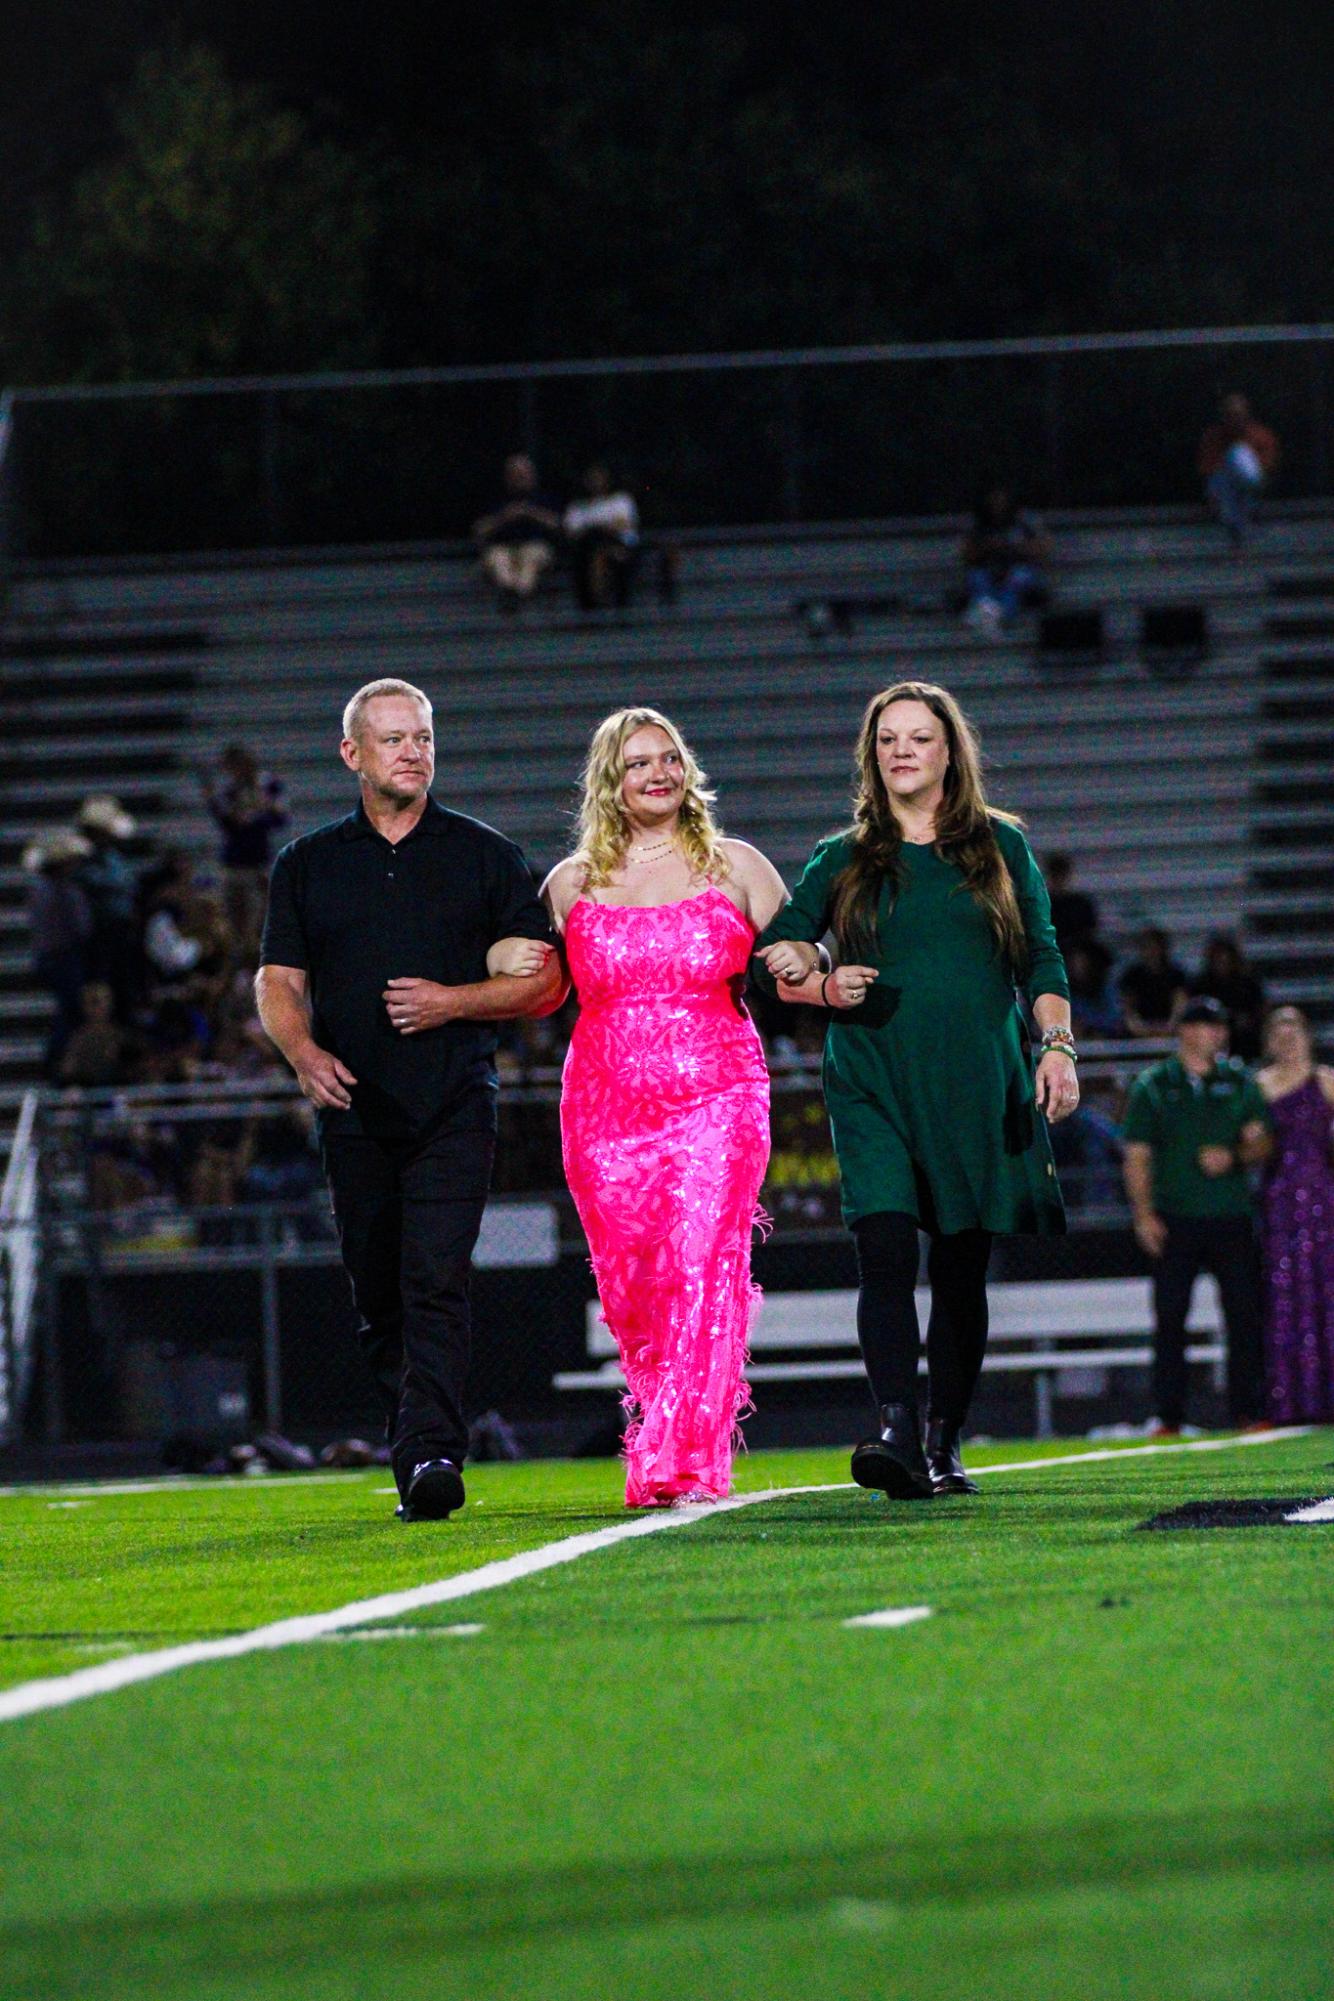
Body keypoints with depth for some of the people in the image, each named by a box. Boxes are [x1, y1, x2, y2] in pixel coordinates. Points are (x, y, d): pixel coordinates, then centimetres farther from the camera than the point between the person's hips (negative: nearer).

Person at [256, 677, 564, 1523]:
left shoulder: (486, 857, 9)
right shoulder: (308, 865, 14)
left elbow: (546, 980, 8)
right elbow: (279, 980, 10)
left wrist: (453, 1002, -8)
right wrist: (303, 1051, -10)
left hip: (454, 1104, -3)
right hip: (354, 1106, 3)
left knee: (436, 1282, -17)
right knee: (379, 1297, 5)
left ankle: (433, 1453, -25)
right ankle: (418, 1456, 16)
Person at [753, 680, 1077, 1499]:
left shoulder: (1001, 847, 11)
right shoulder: (843, 860, 10)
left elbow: (1041, 961, 11)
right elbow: (780, 952, 13)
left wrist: (1058, 1045, -2)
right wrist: (826, 988, -7)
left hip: (977, 1084, 1)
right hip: (873, 1084, -1)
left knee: (962, 1267, 3)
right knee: (886, 1249, -18)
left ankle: (944, 1445, 12)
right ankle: (896, 1430, -28)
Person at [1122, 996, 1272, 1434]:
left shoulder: (1239, 1081, 10)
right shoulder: (1153, 1086, 5)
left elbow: (1261, 1142, 10)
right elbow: (1137, 1156, 3)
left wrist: (1233, 1156, -12)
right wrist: (1144, 1214, -7)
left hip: (1231, 1216, 2)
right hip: (1175, 1218, -2)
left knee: (1245, 1315, -2)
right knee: (1170, 1317, -3)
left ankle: (1248, 1411, 5)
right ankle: (1168, 1416, 1)